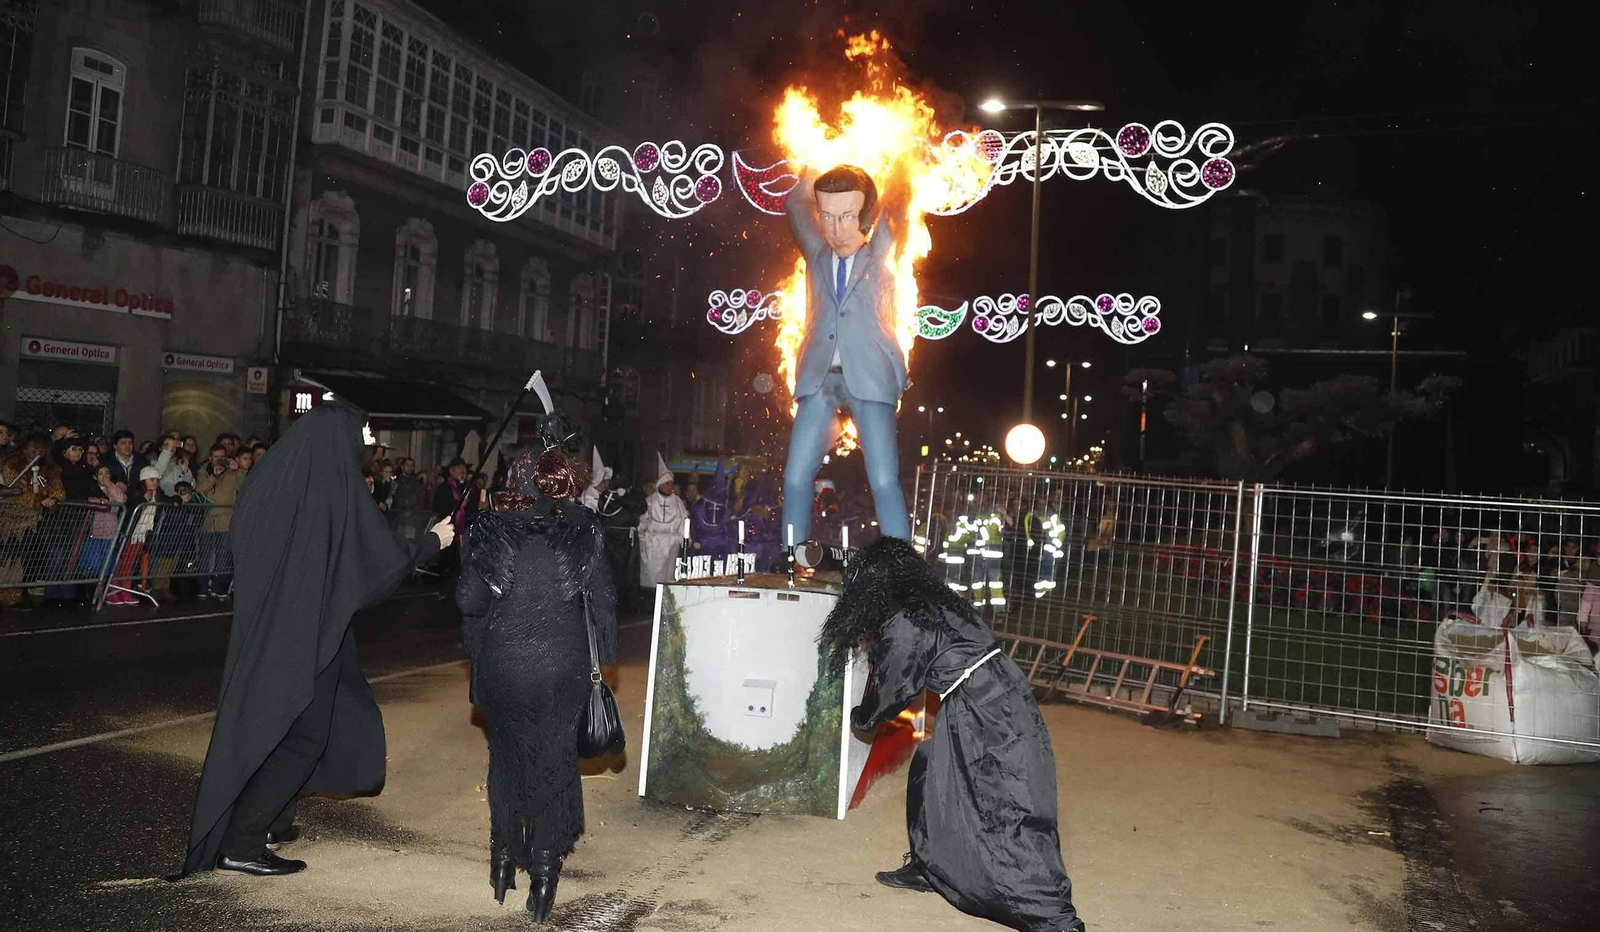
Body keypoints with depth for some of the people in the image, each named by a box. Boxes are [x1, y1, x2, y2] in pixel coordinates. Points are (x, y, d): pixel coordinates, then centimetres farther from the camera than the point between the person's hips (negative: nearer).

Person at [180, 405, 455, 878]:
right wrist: (433, 540, 8)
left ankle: (273, 820, 28)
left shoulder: (266, 481, 0)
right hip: (310, 635, -7)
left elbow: (238, 549, 12)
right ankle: (240, 846, 6)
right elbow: (387, 556, -10)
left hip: (259, 630, 7)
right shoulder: (340, 490, -17)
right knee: (301, 736, 5)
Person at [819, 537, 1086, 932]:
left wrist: (859, 717, 20)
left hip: (986, 715, -10)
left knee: (1009, 817, -8)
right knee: (930, 768, 22)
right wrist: (878, 647, 43)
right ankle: (927, 868, 35)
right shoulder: (935, 602, 13)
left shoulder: (903, 626, -12)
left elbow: (891, 690, 1)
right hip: (998, 699, 10)